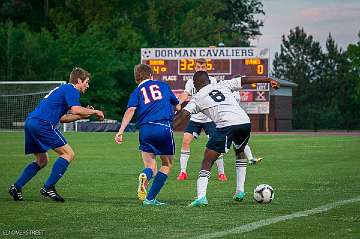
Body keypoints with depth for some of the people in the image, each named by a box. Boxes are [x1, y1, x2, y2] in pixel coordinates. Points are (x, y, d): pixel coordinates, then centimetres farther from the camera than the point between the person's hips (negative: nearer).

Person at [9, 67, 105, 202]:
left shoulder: (63, 89, 29)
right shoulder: (71, 90, -1)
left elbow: (61, 118, 28)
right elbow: (76, 110, -17)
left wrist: (83, 115, 23)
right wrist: (94, 112, -2)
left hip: (30, 122, 10)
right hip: (43, 124, -10)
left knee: (42, 161, 20)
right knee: (68, 154, -7)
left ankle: (16, 187, 13)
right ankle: (48, 188, -12)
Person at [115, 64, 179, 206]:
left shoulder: (137, 92, 15)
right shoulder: (163, 86, 19)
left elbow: (130, 110, -3)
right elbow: (176, 103, 34)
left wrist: (121, 131, -9)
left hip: (145, 130, 1)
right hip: (164, 127, -1)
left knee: (150, 166, 11)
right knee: (167, 165, 13)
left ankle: (145, 176, -27)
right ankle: (150, 198, 2)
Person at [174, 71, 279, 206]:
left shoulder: (197, 98, 16)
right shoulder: (223, 85, 25)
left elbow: (183, 115, 6)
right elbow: (244, 80, 24)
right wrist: (269, 80, 30)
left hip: (226, 125, -4)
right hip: (245, 122, 4)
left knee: (207, 162, -1)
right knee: (240, 152, 33)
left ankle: (201, 197, -20)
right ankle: (240, 190, 26)